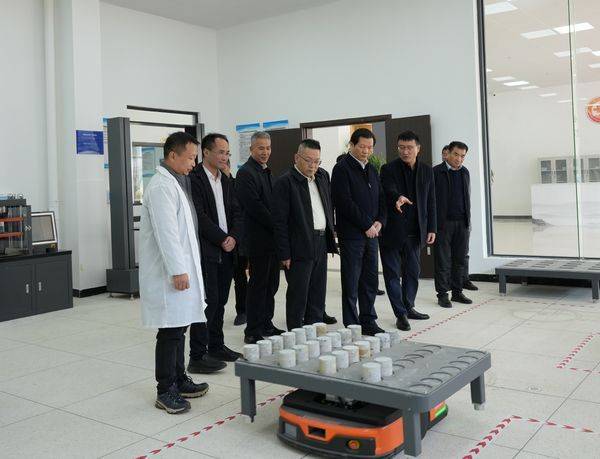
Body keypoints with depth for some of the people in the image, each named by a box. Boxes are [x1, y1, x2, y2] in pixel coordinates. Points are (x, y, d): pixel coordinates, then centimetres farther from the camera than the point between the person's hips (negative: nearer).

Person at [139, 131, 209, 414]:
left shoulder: (175, 182, 16)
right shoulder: (161, 186, -15)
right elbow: (166, 232, -22)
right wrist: (178, 270, -22)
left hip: (180, 269, 10)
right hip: (169, 273, -10)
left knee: (178, 327, 16)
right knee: (170, 332, -4)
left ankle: (179, 380, 27)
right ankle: (165, 391, 6)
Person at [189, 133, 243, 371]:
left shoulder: (226, 180, 15)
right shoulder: (194, 178, -10)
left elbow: (237, 213, 13)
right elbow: (199, 216, -16)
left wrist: (233, 237, -3)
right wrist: (222, 239, -13)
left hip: (225, 251, 7)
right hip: (205, 251, -7)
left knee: (220, 301, 13)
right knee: (207, 302, -6)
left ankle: (216, 347, 25)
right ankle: (197, 356, 1)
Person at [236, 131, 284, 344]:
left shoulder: (267, 172, 18)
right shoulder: (245, 173, -10)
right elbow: (254, 206, -18)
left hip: (273, 237, 8)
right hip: (259, 238, -8)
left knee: (271, 284, 12)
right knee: (258, 284, -3)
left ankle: (266, 325, 23)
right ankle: (253, 331, 5)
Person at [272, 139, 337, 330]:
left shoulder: (323, 176, 11)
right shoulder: (285, 182, -11)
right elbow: (280, 221, -13)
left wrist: (330, 238, 15)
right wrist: (285, 254, -15)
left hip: (321, 244, 7)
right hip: (299, 248, -7)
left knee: (317, 295, 13)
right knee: (297, 296, 1)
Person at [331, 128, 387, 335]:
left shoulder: (372, 170, 17)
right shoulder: (342, 168, -7)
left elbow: (381, 199, 19)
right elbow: (345, 202, -16)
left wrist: (380, 221, 0)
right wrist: (367, 225, -13)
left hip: (371, 232, 7)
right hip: (351, 234, -7)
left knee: (370, 280, 10)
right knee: (351, 282, 0)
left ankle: (368, 321, 20)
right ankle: (351, 325, 7)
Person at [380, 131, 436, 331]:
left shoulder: (426, 171, 9)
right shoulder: (388, 169, -5)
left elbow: (431, 202, 11)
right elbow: (389, 190, -23)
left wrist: (431, 228, 6)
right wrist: (398, 198, -46)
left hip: (415, 231, 4)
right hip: (393, 230, -4)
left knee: (413, 272, 13)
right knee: (393, 274, 0)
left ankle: (408, 307, 27)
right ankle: (401, 314, 8)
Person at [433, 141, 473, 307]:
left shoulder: (465, 172, 14)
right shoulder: (436, 172, -5)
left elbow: (467, 198, 19)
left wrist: (468, 220, 13)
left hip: (462, 223, 5)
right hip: (443, 223, -5)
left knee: (460, 260, 8)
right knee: (443, 261, -1)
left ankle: (457, 292, 17)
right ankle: (442, 294, 6)